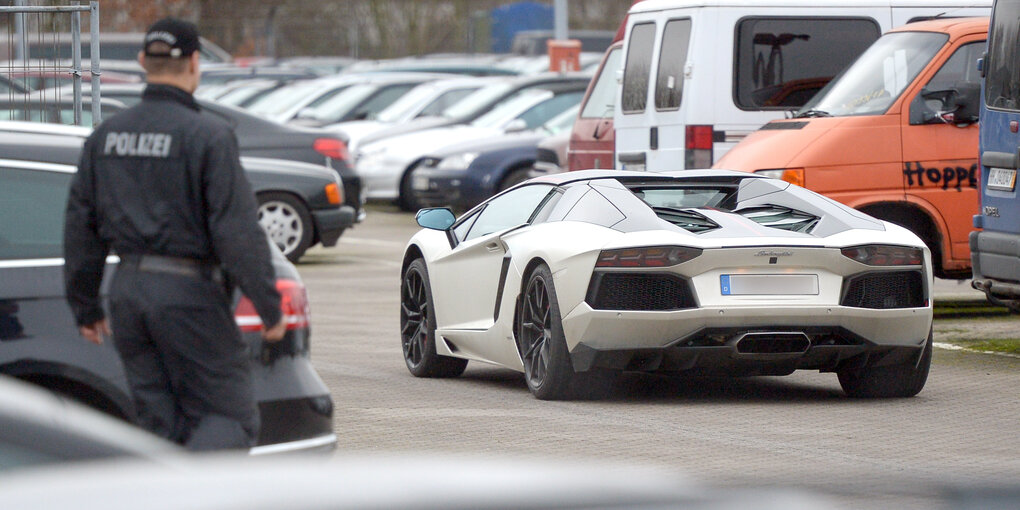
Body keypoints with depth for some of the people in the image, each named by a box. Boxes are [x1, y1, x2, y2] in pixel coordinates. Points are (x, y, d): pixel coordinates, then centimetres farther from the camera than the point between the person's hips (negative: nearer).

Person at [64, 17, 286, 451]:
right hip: (188, 292, -6)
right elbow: (237, 230, -15)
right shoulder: (207, 136, -11)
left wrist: (84, 305, 20)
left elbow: (80, 225, 12)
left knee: (158, 423, 12)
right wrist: (270, 307, -10)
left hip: (129, 290, 6)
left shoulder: (106, 136, 8)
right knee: (230, 418, -1)